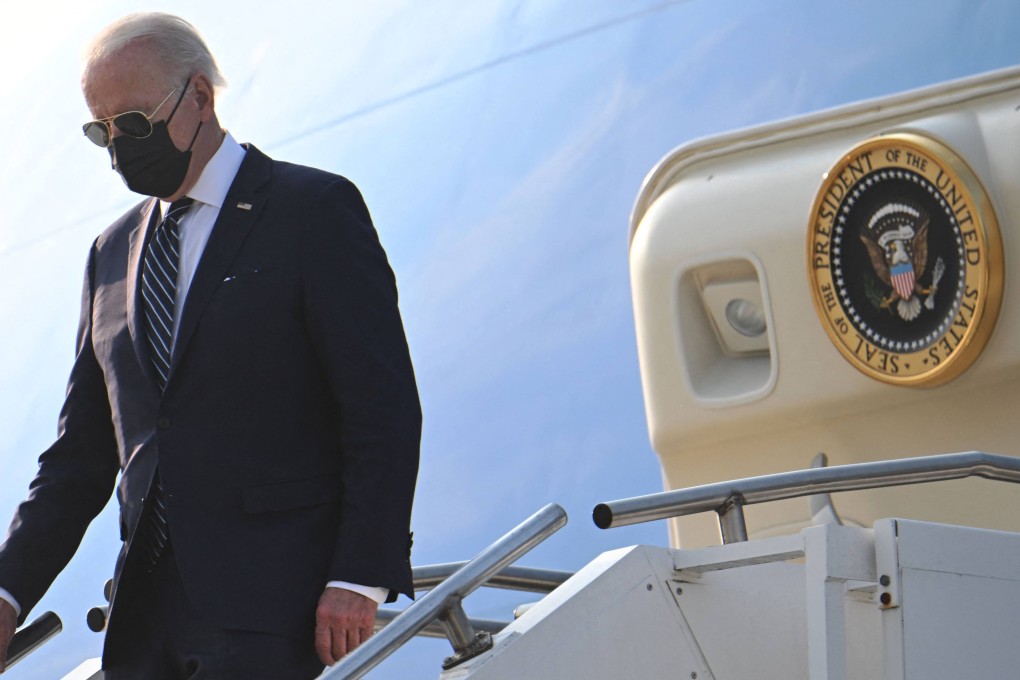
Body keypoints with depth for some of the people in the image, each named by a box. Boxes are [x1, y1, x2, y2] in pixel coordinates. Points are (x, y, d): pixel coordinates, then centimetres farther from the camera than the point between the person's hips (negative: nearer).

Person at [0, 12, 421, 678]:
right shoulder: (114, 253, 19)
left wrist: (358, 578, -14)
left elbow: (383, 405, -6)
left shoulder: (315, 210, 0)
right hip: (146, 619, 6)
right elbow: (85, 448, 19)